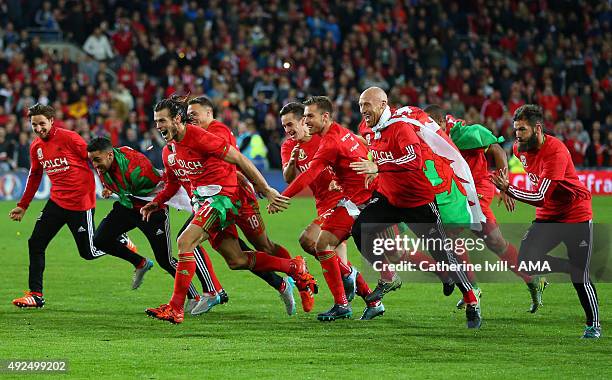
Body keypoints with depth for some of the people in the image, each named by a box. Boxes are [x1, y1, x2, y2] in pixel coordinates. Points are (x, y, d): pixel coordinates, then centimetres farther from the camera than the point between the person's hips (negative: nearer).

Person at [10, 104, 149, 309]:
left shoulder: (69, 138, -14)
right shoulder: (36, 147, 7)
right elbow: (34, 176, 21)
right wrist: (22, 206, 23)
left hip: (80, 203, -7)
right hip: (57, 201, 7)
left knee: (88, 251, -1)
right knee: (35, 243, -1)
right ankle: (35, 294, 7)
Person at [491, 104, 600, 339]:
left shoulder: (555, 152, -26)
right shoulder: (521, 149, -4)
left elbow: (540, 197, -30)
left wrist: (509, 190, -34)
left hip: (577, 216, -7)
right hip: (547, 217, 7)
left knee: (580, 278, -7)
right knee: (525, 261, -13)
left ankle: (594, 325, 13)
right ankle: (573, 268, 9)